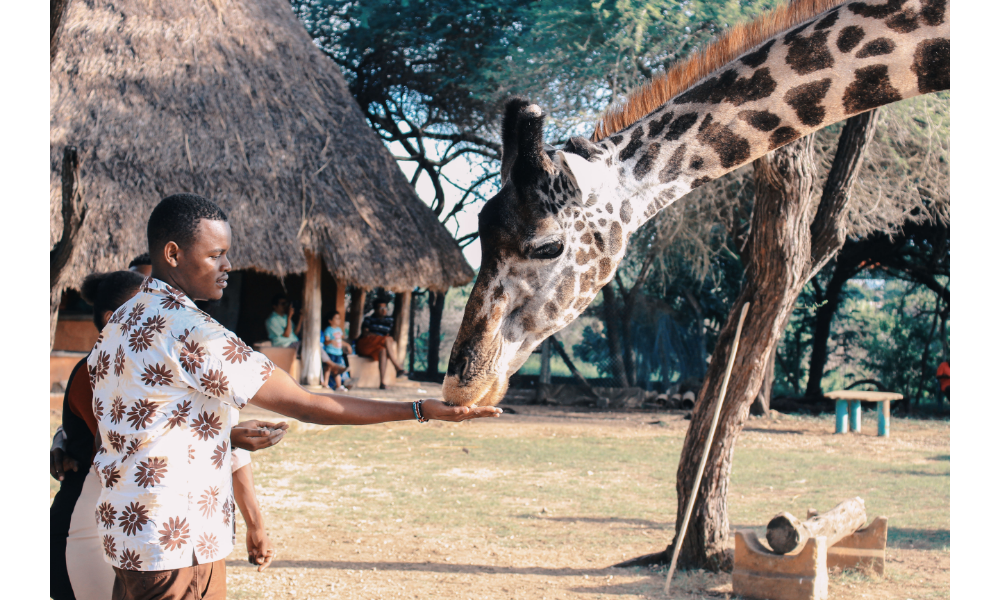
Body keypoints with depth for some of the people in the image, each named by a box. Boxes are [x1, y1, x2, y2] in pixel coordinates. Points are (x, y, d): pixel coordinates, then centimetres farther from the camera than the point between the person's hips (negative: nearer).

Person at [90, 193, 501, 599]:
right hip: (177, 549, -9)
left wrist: (230, 435, 17)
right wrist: (422, 410, -17)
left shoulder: (120, 322, 10)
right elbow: (305, 406, -20)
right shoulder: (188, 330, -19)